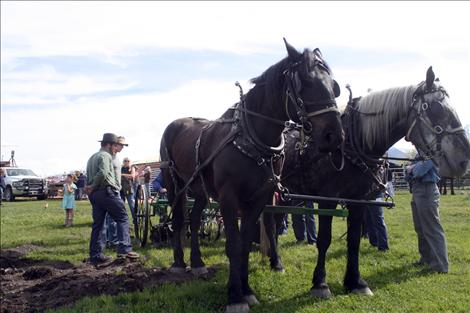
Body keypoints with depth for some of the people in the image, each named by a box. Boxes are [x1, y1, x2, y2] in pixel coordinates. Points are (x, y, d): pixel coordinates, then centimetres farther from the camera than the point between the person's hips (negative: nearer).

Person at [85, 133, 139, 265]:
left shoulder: (92, 158, 22)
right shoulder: (106, 155, -7)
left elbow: (88, 176, 19)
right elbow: (103, 174, -22)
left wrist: (90, 188, 8)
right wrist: (93, 187, -11)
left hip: (94, 194, 9)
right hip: (107, 191, -9)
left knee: (98, 224, 9)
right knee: (122, 218, -2)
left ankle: (96, 255, 8)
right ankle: (124, 249, -10)